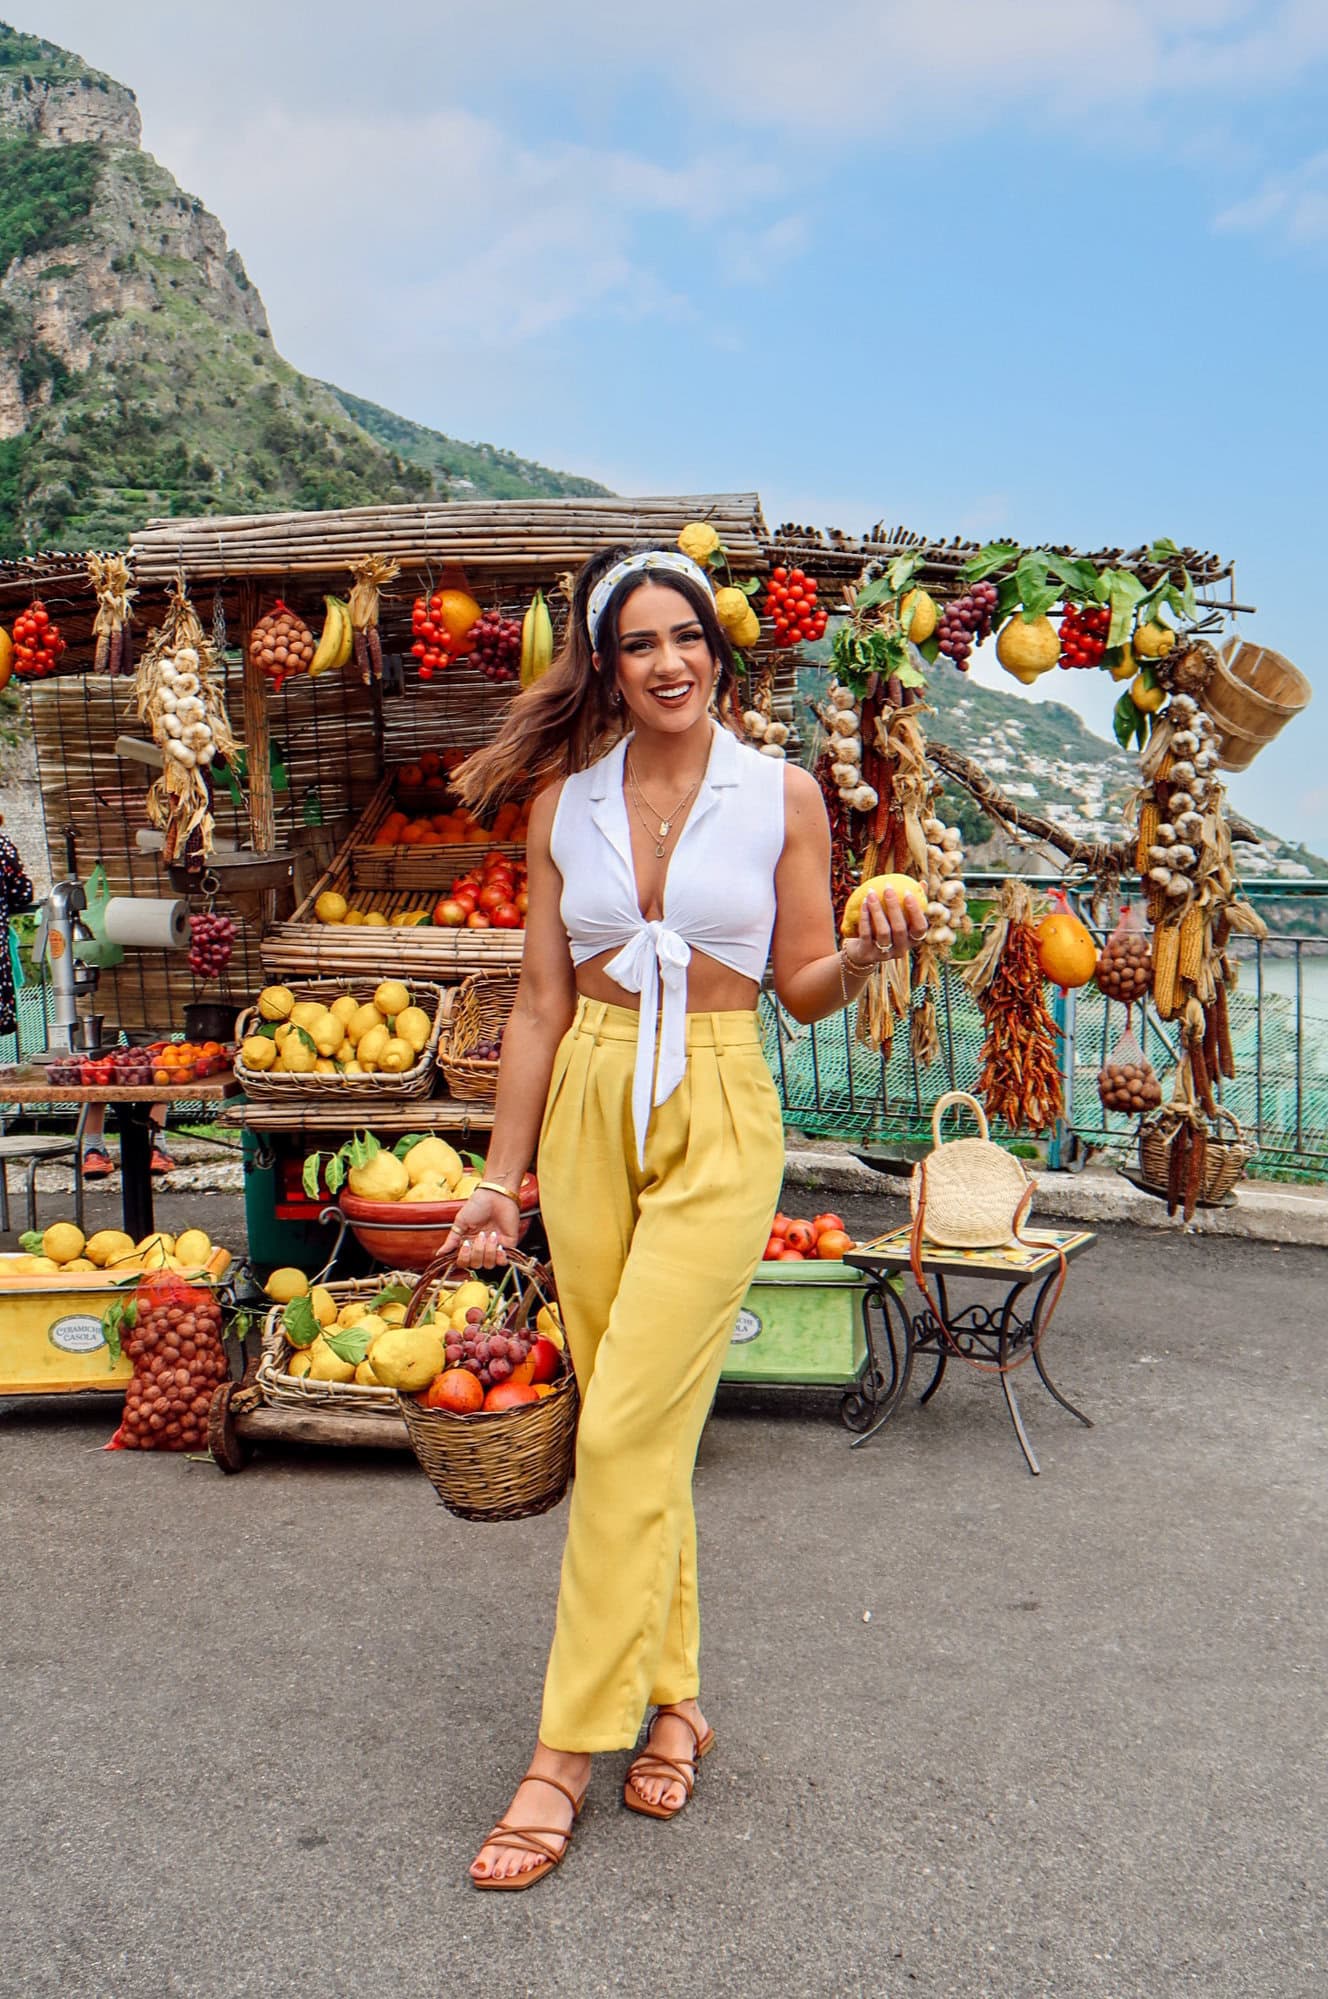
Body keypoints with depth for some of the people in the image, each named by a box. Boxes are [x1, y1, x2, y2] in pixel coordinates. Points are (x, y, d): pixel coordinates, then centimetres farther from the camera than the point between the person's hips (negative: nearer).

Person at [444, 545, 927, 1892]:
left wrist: (867, 954, -19)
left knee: (625, 1429, -8)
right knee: (636, 1422, 8)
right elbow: (541, 1001, 8)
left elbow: (802, 992, 4)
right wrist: (499, 1179, 8)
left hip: (719, 1120, -3)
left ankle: (568, 1750, 5)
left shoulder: (783, 795, 0)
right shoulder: (565, 801, 6)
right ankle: (671, 1697, 26)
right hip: (588, 1111, 3)